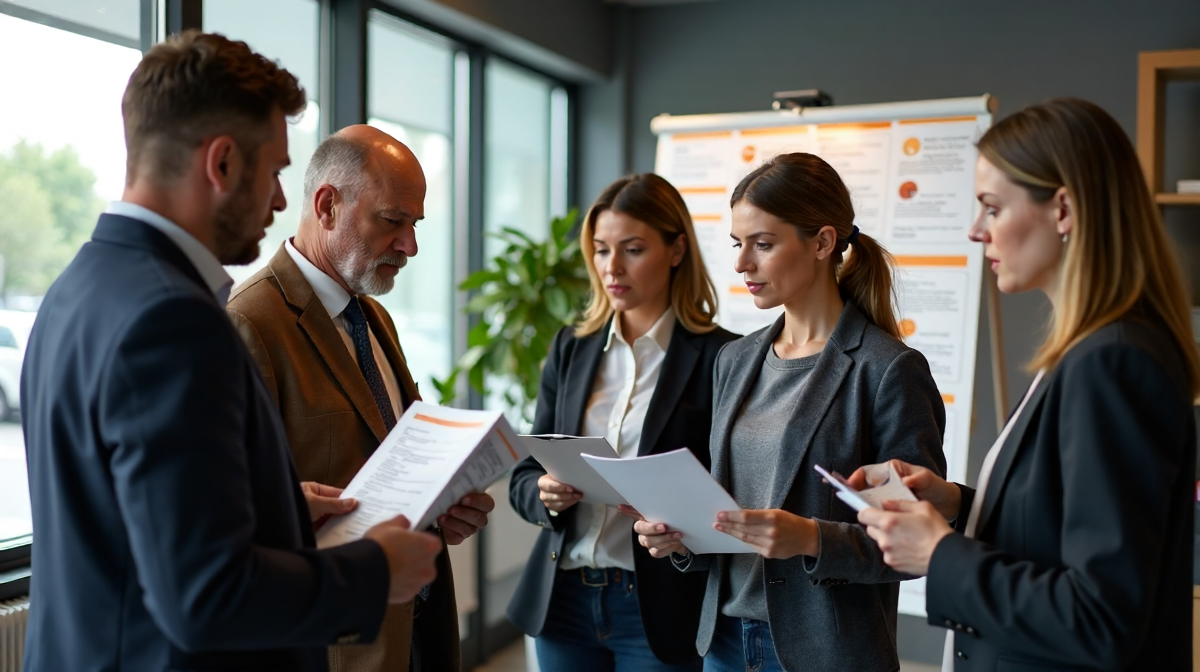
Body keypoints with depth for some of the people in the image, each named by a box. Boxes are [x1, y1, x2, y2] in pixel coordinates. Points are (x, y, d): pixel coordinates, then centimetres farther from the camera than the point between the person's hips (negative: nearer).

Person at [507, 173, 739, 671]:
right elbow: (523, 476, 7)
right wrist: (546, 495, -14)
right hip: (563, 597, 4)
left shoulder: (719, 356, -8)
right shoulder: (570, 348, 5)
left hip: (660, 606, -4)